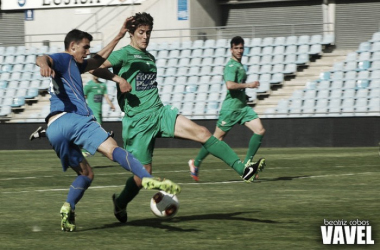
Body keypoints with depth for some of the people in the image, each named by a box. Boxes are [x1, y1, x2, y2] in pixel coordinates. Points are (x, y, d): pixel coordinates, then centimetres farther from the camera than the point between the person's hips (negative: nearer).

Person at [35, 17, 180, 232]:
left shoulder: (75, 66, 34)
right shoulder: (63, 60, 8)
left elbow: (99, 60, 43)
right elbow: (42, 58, -15)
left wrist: (120, 35, 40)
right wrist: (44, 64, -41)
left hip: (53, 130, 9)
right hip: (70, 118, -9)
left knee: (86, 174, 18)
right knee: (113, 149, -24)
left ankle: (68, 210, -6)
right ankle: (149, 179, -44)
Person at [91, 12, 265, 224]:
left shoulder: (150, 58, 18)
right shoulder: (125, 54, -5)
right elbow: (95, 68, -18)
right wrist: (118, 79, -27)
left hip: (159, 112, 6)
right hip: (138, 121, -6)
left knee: (202, 132, -14)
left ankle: (242, 169, -20)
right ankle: (120, 203, 26)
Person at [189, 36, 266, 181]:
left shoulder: (240, 65, 16)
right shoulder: (231, 65, -14)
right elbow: (230, 85, -30)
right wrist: (248, 85, -27)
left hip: (242, 107, 9)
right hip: (231, 108, -9)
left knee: (260, 130, -7)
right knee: (217, 138, 0)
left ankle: (246, 164, -4)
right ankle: (196, 163, 16)